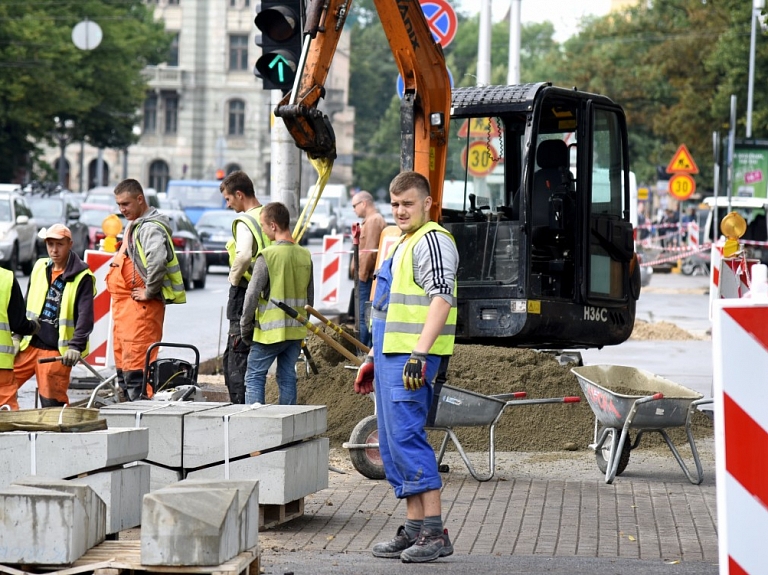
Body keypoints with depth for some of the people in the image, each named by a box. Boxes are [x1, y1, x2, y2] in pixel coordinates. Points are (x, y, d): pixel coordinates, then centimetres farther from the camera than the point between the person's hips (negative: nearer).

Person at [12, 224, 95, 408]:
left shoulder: (82, 277, -6)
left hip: (57, 350, -5)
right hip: (29, 345, 5)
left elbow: (85, 317, -14)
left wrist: (76, 346, -25)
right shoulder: (39, 268, 11)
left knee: (52, 403, -5)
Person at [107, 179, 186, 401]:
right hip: (125, 304, 11)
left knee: (135, 364, -14)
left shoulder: (151, 227, -14)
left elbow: (157, 261, -32)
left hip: (140, 305, -11)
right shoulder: (134, 225, 19)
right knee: (122, 363, 13)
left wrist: (149, 292, -22)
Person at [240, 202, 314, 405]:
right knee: (287, 378, 12)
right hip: (296, 331, 6)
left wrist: (245, 326, -2)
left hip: (270, 332, -6)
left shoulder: (267, 255, -15)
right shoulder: (305, 256, 4)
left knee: (254, 377, 2)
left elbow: (252, 295, -13)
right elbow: (310, 297, 12)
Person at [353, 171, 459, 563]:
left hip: (412, 357, -10)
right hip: (391, 355, 10)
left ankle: (435, 533, -13)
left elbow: (441, 299, -20)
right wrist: (373, 357, 27)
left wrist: (420, 353, -28)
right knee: (393, 442, 10)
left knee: (406, 436, -14)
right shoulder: (402, 245, 22)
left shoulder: (432, 241, -9)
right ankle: (414, 529, 14)